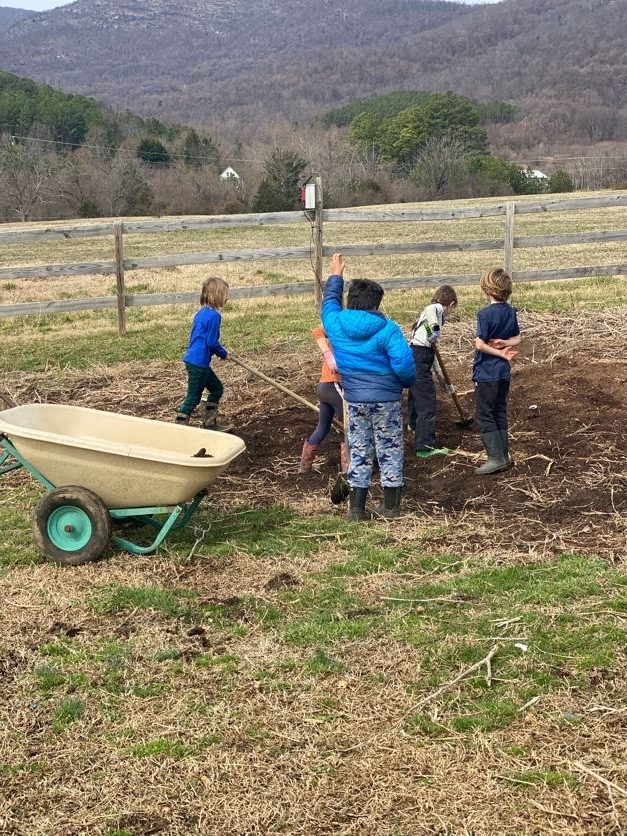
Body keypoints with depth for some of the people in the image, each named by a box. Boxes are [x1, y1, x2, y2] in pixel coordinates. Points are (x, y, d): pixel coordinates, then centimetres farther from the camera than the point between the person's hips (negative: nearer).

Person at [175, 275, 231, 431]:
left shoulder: (201, 313, 11)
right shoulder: (214, 315, -18)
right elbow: (212, 342, -18)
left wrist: (220, 349, 17)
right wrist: (223, 353, -1)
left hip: (193, 359, 10)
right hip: (198, 363, -10)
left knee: (217, 388, 20)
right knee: (193, 398, -2)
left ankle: (210, 423, 25)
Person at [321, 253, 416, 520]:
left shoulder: (336, 325, -4)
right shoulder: (387, 330, -16)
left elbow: (329, 302, 18)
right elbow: (404, 364, -22)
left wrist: (335, 277, 31)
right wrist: (410, 381, -1)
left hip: (354, 400, 4)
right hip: (386, 399, -3)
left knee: (359, 452, 13)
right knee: (390, 451, 9)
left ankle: (356, 508, 15)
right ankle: (390, 506, 15)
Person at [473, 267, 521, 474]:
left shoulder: (486, 313, -18)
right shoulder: (511, 311, 4)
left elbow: (480, 344, -20)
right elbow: (517, 338, 12)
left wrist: (501, 353, -11)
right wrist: (505, 343, -6)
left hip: (486, 373, -7)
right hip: (504, 372, 7)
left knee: (485, 416, 0)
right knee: (500, 414, 15)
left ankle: (496, 458, -5)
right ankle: (503, 455, 18)